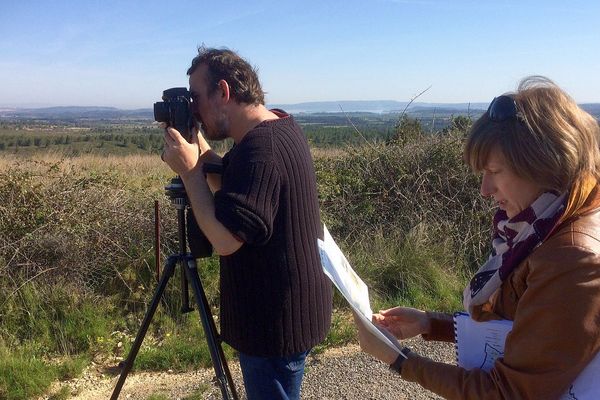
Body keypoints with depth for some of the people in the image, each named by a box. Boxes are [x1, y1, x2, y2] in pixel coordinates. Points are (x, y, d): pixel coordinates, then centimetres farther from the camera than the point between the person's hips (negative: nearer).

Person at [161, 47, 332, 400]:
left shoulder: (260, 148, -26)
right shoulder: (283, 126, 5)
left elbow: (225, 240, -27)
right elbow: (237, 190, 14)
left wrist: (190, 171, -19)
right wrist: (203, 154, 0)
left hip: (277, 322, -9)